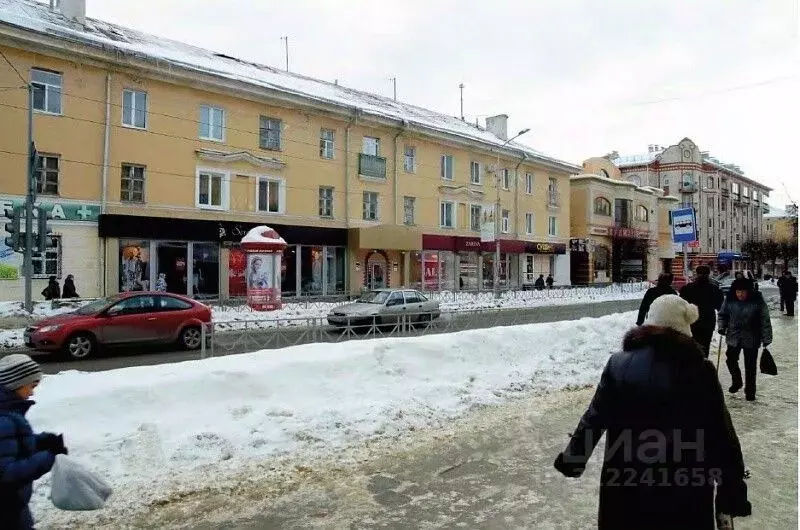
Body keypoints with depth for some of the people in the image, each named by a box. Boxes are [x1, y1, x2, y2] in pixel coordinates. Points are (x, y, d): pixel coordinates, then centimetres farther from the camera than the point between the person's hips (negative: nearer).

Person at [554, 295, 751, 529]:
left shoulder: (619, 363, -7)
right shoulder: (700, 370, -11)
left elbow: (594, 418, -2)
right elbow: (721, 435, -8)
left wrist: (572, 459, 11)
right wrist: (733, 490, 2)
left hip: (625, 481, 1)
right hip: (685, 486, -1)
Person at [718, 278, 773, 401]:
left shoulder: (757, 301, -13)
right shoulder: (729, 300, -6)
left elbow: (765, 321, -10)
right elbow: (722, 314, 8)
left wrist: (766, 338, -12)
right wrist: (722, 327, -6)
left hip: (751, 339, -3)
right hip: (733, 337, 3)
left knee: (750, 366, 6)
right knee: (731, 361, 13)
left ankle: (750, 391, 21)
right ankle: (736, 382, 39)